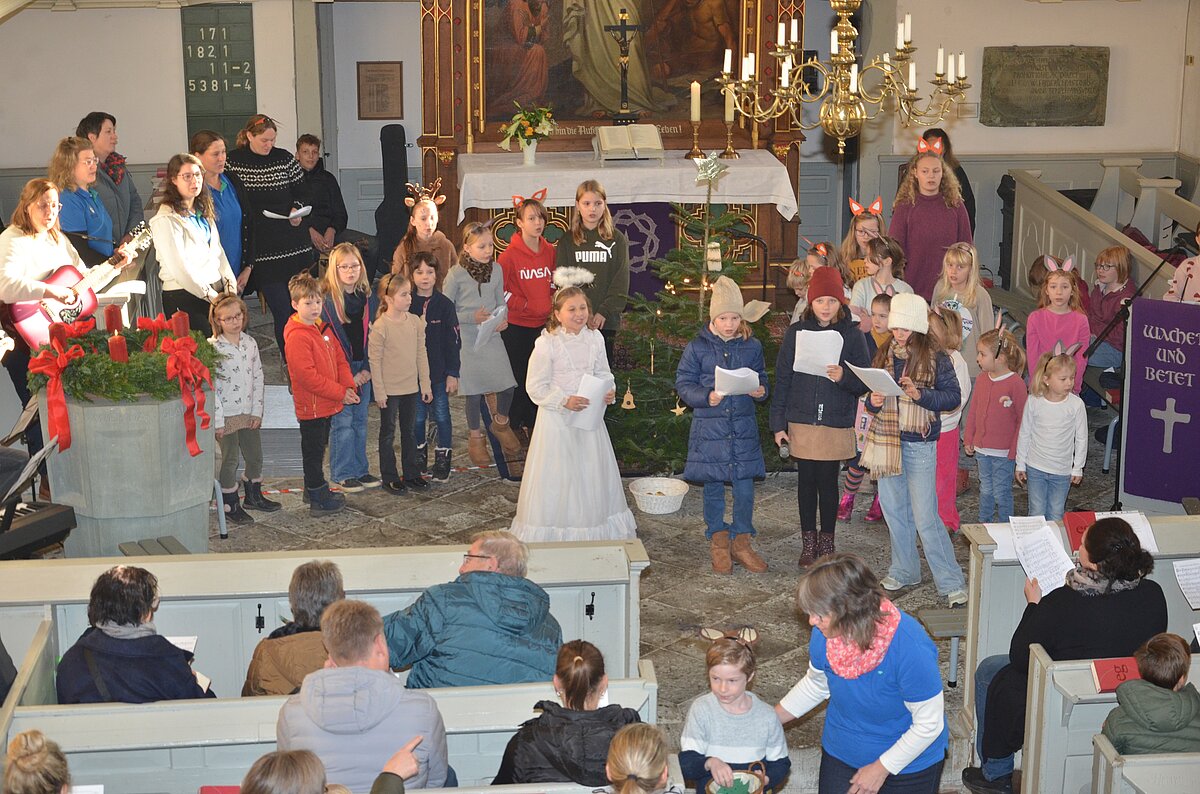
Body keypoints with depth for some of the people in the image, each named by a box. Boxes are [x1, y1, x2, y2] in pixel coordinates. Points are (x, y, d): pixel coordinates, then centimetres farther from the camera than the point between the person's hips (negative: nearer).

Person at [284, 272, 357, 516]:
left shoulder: (323, 329, 10)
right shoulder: (297, 336, -19)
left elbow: (340, 360, 13)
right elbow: (307, 376, -25)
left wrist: (348, 387, -5)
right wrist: (340, 393, -21)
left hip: (327, 404, 9)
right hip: (311, 406, -9)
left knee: (317, 449, 20)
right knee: (313, 452, 2)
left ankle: (315, 490, 33)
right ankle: (319, 500, 10)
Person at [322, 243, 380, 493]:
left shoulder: (368, 297, 7)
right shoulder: (326, 299, -10)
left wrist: (368, 369, -3)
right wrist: (348, 375, -12)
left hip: (364, 369, 5)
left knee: (361, 419, 12)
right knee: (342, 420, -2)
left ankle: (360, 470, 21)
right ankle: (343, 474, 7)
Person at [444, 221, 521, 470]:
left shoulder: (496, 269, 3)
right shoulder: (456, 274, -11)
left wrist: (502, 320, -7)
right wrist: (473, 317, -19)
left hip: (492, 336, 4)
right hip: (468, 338, -3)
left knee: (507, 384, -2)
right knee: (474, 388, 3)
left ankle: (500, 423, 27)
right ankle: (475, 435, 23)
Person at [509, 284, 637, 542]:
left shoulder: (594, 339, 1)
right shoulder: (547, 344, -15)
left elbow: (603, 373, 14)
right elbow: (536, 387, -12)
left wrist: (610, 391, -7)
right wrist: (564, 401, -23)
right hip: (558, 421, -5)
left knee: (592, 472, 14)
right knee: (558, 479, 1)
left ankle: (595, 529, 29)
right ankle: (555, 532, 14)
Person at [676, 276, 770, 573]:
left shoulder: (752, 346, 4)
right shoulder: (697, 347, -3)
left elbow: (762, 379, 13)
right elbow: (683, 384, -2)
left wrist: (760, 391, -10)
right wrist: (707, 397, -18)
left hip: (744, 428, 1)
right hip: (709, 428, -1)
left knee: (745, 486, 2)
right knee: (713, 487, 8)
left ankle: (741, 541, 18)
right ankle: (718, 542, 23)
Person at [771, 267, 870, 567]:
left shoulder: (852, 335, -2)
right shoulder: (796, 332, 1)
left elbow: (863, 384, -1)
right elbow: (782, 379, 3)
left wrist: (844, 377, -23)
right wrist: (778, 423, 0)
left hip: (836, 423, -1)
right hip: (802, 422, 1)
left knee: (828, 482, 5)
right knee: (807, 481, 9)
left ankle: (827, 542, 19)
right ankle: (808, 542, 20)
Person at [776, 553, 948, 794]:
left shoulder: (911, 647, -34)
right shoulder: (825, 634, -18)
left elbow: (928, 724, -23)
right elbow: (816, 684, 5)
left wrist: (881, 768, -17)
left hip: (907, 762, -4)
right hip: (842, 752, 4)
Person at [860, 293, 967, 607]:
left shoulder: (935, 359, -8)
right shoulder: (884, 355, 7)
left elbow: (953, 396, -9)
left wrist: (919, 395, -22)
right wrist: (874, 402, -8)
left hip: (919, 443, -5)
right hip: (886, 440, 5)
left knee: (925, 517, -7)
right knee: (894, 510, 14)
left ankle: (951, 582, 1)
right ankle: (903, 571, 30)